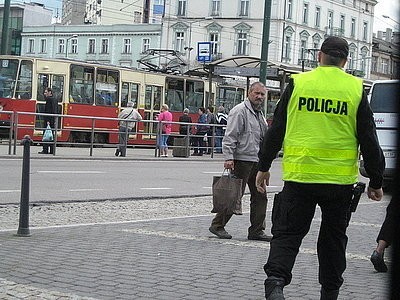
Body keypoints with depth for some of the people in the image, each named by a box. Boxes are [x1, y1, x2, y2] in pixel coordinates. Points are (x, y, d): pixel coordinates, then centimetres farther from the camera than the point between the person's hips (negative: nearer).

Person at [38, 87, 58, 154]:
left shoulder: (49, 99, -11)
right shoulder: (54, 99, 17)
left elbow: (48, 111, -18)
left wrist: (48, 120, -21)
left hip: (49, 119, -9)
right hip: (53, 119, 9)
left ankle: (45, 150, -10)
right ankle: (52, 150, 10)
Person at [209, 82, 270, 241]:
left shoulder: (259, 113, 20)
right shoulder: (240, 111, -9)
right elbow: (230, 137, -15)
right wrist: (228, 158, -23)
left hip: (257, 162, 9)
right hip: (242, 160, -9)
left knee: (260, 195, 6)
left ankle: (257, 231, 12)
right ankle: (217, 225, 6)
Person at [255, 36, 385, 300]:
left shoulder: (297, 83, 1)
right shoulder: (356, 89, 1)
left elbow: (276, 129, 4)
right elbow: (369, 140, 2)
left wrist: (264, 167, 14)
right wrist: (376, 182, 9)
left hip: (299, 175, 0)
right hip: (340, 179, 1)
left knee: (287, 233, 6)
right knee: (333, 237, 16)